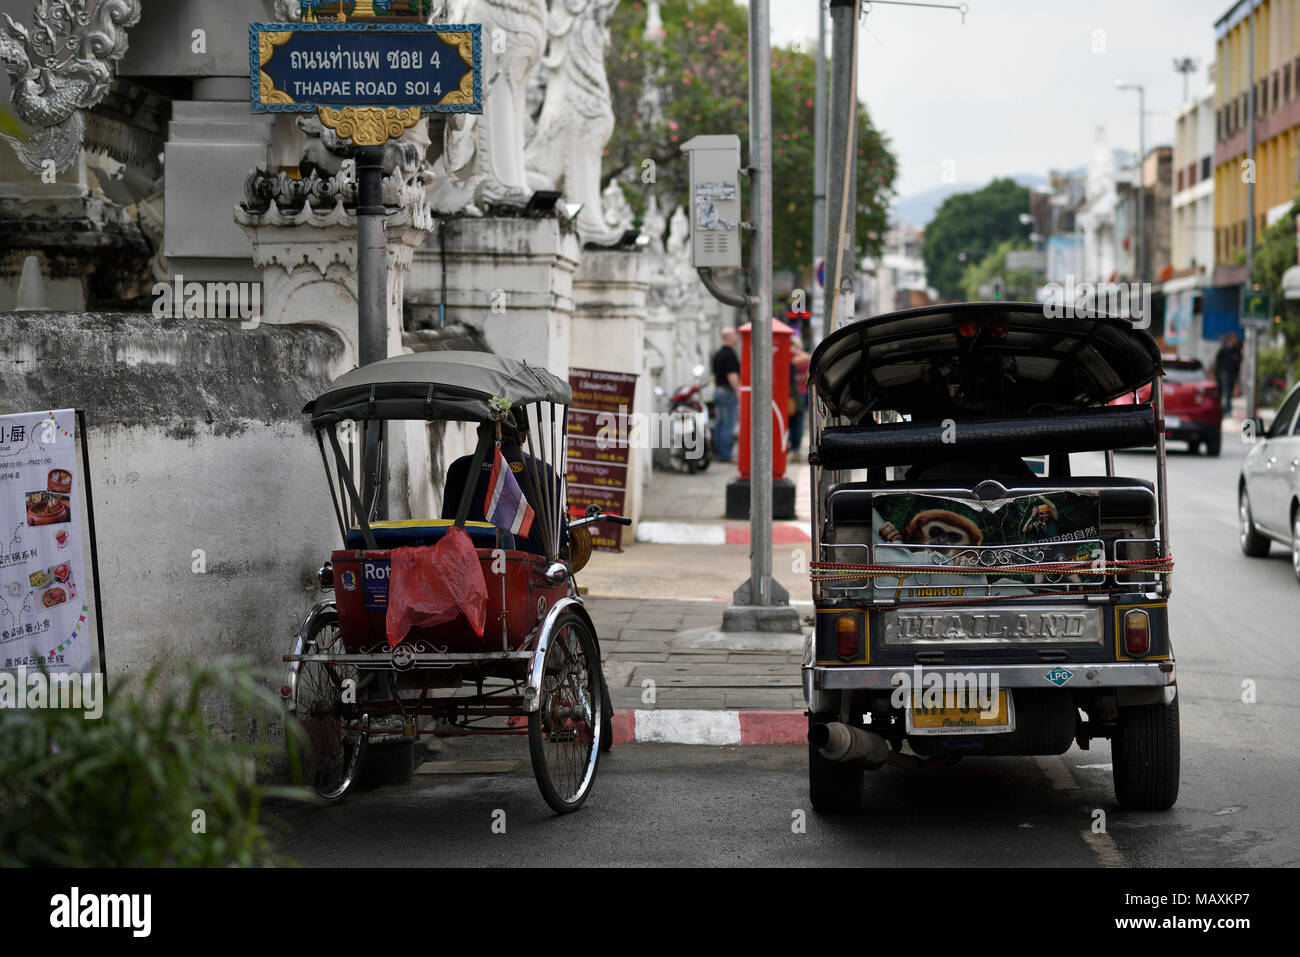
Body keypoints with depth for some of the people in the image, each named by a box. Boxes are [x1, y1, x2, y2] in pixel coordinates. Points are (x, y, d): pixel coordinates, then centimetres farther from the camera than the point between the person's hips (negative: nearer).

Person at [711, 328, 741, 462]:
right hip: (729, 391, -9)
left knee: (720, 423, 11)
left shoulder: (717, 354, 14)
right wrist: (738, 392, -18)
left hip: (718, 390, 9)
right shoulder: (730, 354, -15)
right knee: (729, 424, -8)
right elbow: (732, 375, -20)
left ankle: (718, 453, 12)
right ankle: (725, 455, -9)